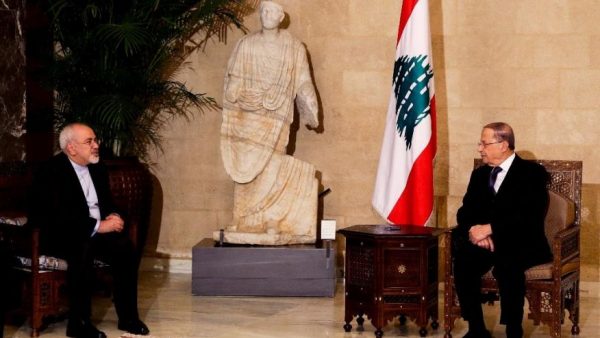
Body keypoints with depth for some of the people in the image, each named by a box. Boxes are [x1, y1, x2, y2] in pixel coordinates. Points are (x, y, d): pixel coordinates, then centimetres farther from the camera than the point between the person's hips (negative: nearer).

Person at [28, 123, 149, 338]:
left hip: (95, 231, 7)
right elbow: (59, 216, -25)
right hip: (57, 235, -7)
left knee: (124, 246, -19)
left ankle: (128, 317, -10)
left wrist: (112, 216, -7)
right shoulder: (51, 172, -15)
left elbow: (107, 201, 18)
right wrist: (97, 226, -28)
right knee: (83, 249, -36)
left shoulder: (97, 168, 9)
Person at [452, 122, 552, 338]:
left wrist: (490, 229, -22)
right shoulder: (480, 174, 16)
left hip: (523, 245, -4)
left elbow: (530, 216, -15)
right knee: (462, 257, -28)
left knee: (506, 262, -37)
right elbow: (466, 211, 11)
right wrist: (473, 229, -13)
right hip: (486, 243, 5)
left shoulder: (532, 173, -2)